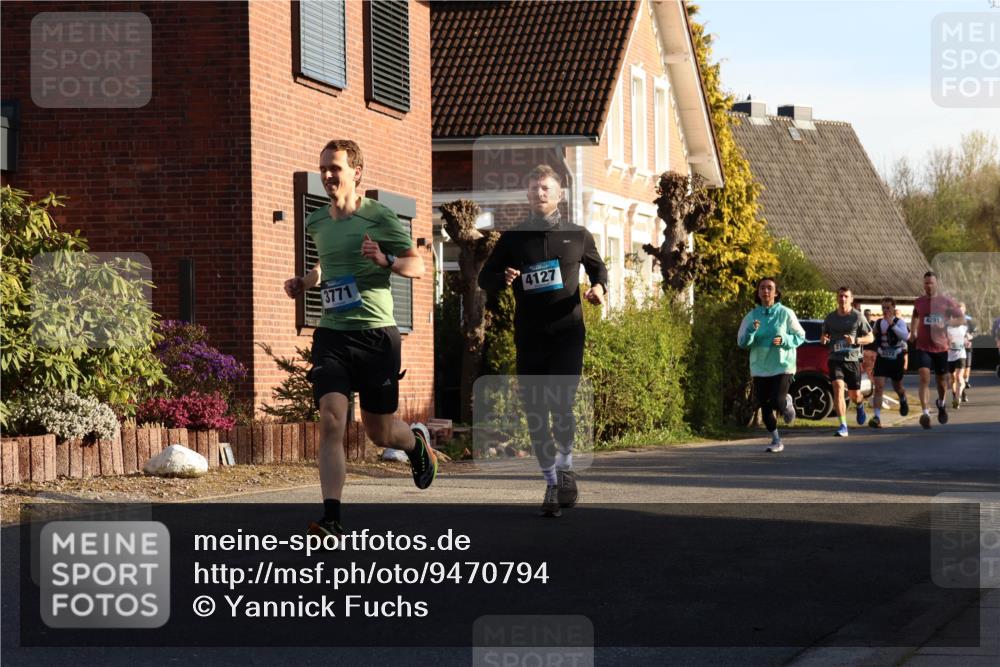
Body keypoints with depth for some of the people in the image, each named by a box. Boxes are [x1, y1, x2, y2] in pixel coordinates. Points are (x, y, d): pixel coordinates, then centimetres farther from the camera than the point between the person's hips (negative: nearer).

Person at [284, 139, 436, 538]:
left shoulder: (378, 216, -4)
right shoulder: (316, 223, 11)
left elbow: (418, 266, -2)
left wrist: (386, 259, -21)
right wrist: (304, 283, 11)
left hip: (375, 334, -3)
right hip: (331, 335, 3)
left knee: (379, 432, 8)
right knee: (331, 420, -16)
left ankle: (417, 441, 45)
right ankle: (331, 517, -20)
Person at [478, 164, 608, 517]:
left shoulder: (577, 235, 8)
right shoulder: (513, 238, 8)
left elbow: (598, 267, 23)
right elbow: (485, 277, 13)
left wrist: (599, 287, 1)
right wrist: (503, 279, -10)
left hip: (567, 332, -2)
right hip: (529, 337, 2)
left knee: (561, 404, -15)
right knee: (536, 412, 2)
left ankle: (565, 465, 10)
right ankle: (552, 482, 15)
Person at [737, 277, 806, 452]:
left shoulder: (785, 313, -4)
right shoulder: (751, 316, 2)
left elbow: (800, 336, 1)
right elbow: (742, 342, -1)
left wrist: (784, 340, -17)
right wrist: (751, 331, -20)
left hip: (782, 366, -3)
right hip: (759, 368, 3)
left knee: (778, 403, -18)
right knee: (765, 407, 5)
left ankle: (787, 403, 20)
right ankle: (776, 441, 22)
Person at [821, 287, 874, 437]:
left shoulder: (858, 317, 0)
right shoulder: (830, 318, 8)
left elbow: (870, 337, 3)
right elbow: (824, 335, 21)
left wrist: (856, 340, -16)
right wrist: (823, 339, -4)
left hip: (852, 359, -1)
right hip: (835, 359, 1)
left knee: (855, 395, 8)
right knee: (838, 388, -18)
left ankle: (860, 405, 48)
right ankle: (843, 426, -20)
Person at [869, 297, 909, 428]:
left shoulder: (899, 322, -10)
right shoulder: (878, 323, 5)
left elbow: (906, 336, -29)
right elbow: (873, 338, 24)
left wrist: (892, 324, -33)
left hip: (896, 358, -2)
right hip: (882, 358, 2)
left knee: (897, 387, 17)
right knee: (879, 387, -14)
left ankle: (903, 400, 54)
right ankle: (877, 417, -20)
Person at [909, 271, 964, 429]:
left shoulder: (946, 301, -4)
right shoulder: (918, 302, 5)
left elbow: (961, 319, -3)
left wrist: (945, 323, -19)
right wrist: (913, 332, 14)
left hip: (941, 347, 0)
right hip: (923, 347, 0)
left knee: (941, 379, 14)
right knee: (924, 377, -18)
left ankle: (941, 404, 44)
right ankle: (925, 413, -26)